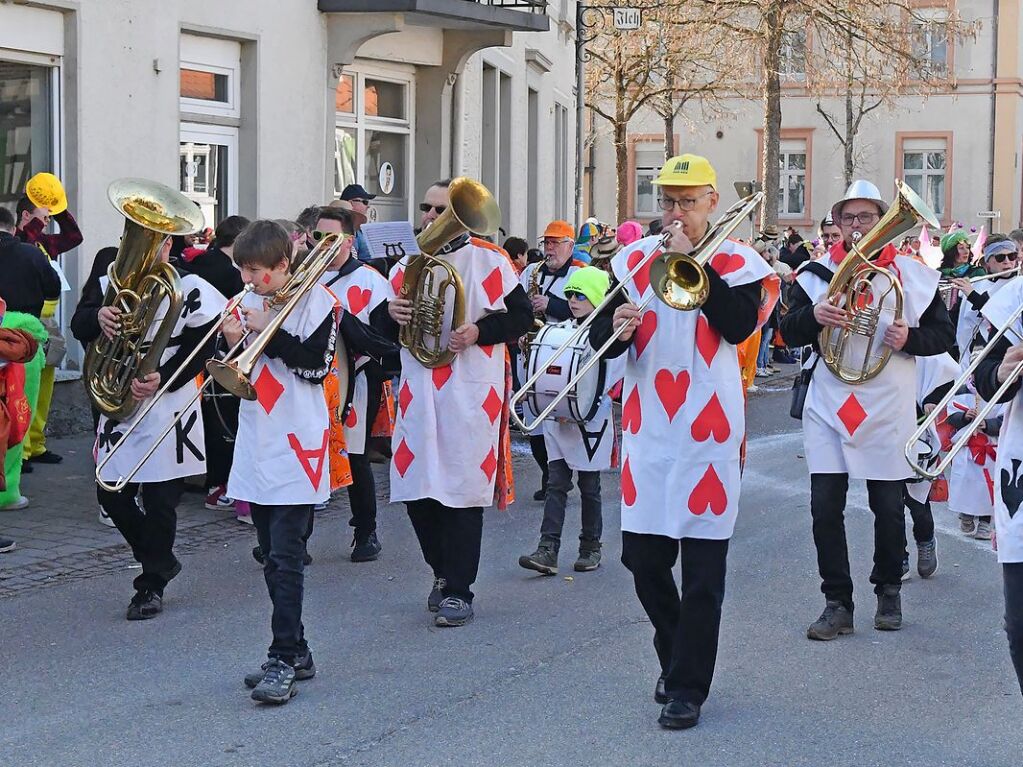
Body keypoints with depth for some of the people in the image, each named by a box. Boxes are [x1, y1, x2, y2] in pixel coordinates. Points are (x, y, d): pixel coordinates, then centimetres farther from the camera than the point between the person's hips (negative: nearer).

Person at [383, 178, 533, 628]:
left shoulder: (488, 260, -1)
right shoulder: (406, 267, 14)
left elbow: (522, 316, 0)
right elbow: (388, 335, 18)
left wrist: (479, 331, -15)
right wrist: (391, 314, -4)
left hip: (470, 396, -5)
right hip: (418, 395, 5)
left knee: (463, 491, -4)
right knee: (417, 491, 6)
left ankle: (458, 591, 4)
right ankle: (444, 573, 26)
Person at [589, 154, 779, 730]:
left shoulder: (736, 262, 1)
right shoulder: (635, 259, 9)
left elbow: (738, 325, -17)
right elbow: (601, 340, 6)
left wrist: (692, 260, -15)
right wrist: (616, 327, -17)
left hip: (709, 430, -3)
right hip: (647, 428, 3)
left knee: (703, 567, -2)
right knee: (643, 556, 7)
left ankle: (687, 687, 6)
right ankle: (674, 657, 30)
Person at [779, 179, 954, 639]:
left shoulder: (912, 275, 2)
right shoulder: (818, 273, 3)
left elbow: (944, 334, 5)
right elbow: (789, 333, 2)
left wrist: (910, 338, -15)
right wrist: (813, 315, -19)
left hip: (888, 409, 0)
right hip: (829, 407, 1)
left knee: (889, 507, 7)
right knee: (825, 506, -4)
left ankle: (888, 591, 28)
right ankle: (838, 603, 5)